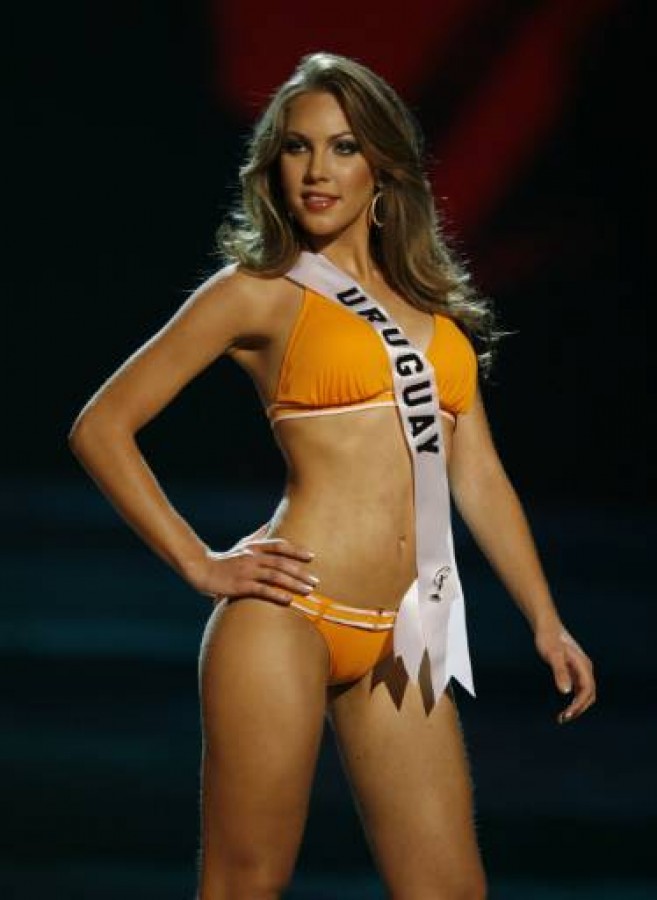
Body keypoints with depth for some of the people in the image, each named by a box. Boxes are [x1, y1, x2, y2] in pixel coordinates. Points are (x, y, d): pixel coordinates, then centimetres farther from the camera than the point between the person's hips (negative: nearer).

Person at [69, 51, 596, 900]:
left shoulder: (430, 303, 17)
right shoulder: (259, 291, 3)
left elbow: (475, 470, 18)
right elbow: (101, 427, 2)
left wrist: (546, 620, 13)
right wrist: (200, 565, -3)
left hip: (402, 640, 5)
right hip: (288, 616, -5)